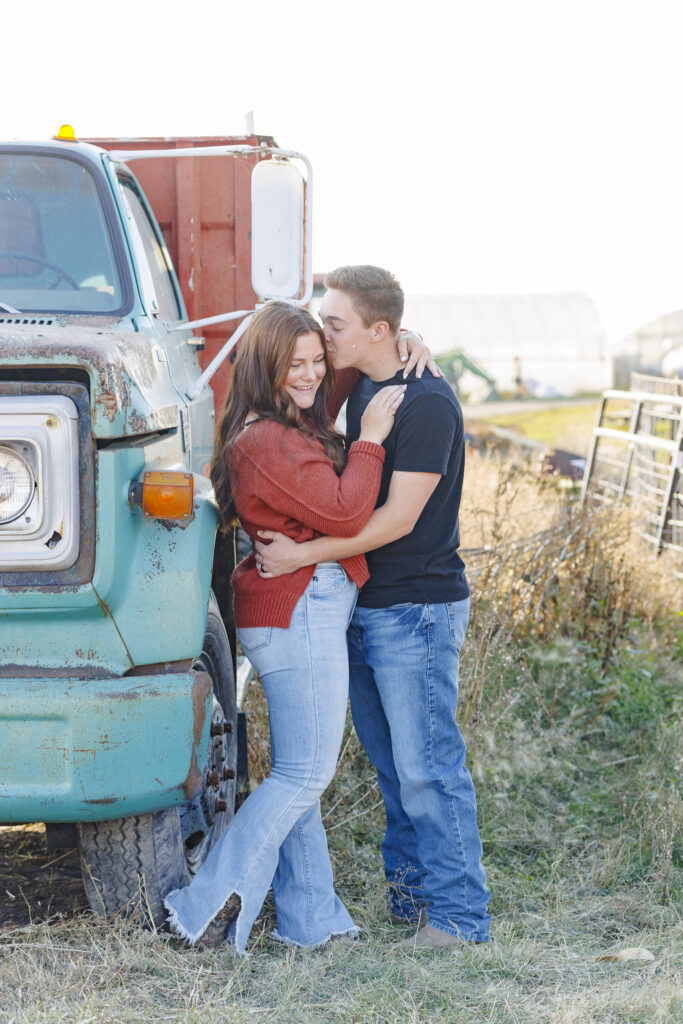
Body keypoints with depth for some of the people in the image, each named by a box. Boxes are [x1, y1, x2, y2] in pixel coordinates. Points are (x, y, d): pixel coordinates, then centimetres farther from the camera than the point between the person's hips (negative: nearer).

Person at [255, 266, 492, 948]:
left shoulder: (426, 402, -16)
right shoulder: (357, 390, 11)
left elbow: (398, 517, -21)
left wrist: (302, 556, -21)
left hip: (417, 610, -9)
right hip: (365, 606, 9)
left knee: (426, 767, -4)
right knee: (390, 762, 15)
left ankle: (459, 913, 6)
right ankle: (408, 896, 26)